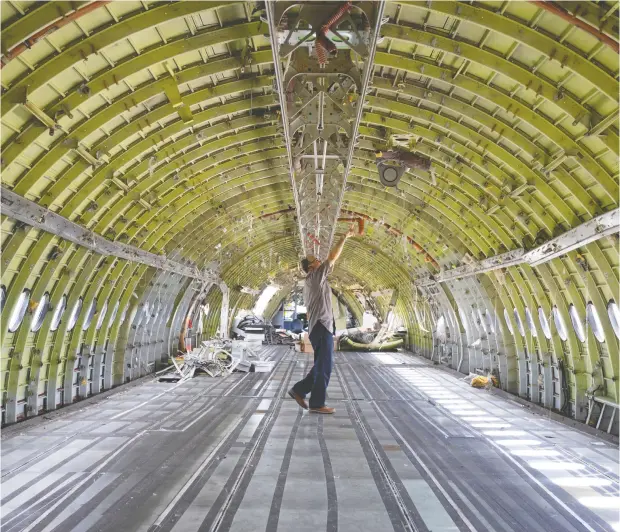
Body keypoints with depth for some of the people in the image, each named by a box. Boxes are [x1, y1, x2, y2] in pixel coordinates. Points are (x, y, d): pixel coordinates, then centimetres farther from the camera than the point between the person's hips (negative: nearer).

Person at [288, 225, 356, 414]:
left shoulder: (310, 283, 22)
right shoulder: (315, 276, -6)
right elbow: (333, 257, -12)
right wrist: (345, 237, -6)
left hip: (319, 327, 10)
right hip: (321, 326, -10)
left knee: (322, 365, 15)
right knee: (324, 365, -4)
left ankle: (299, 390, 18)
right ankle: (317, 403, 4)